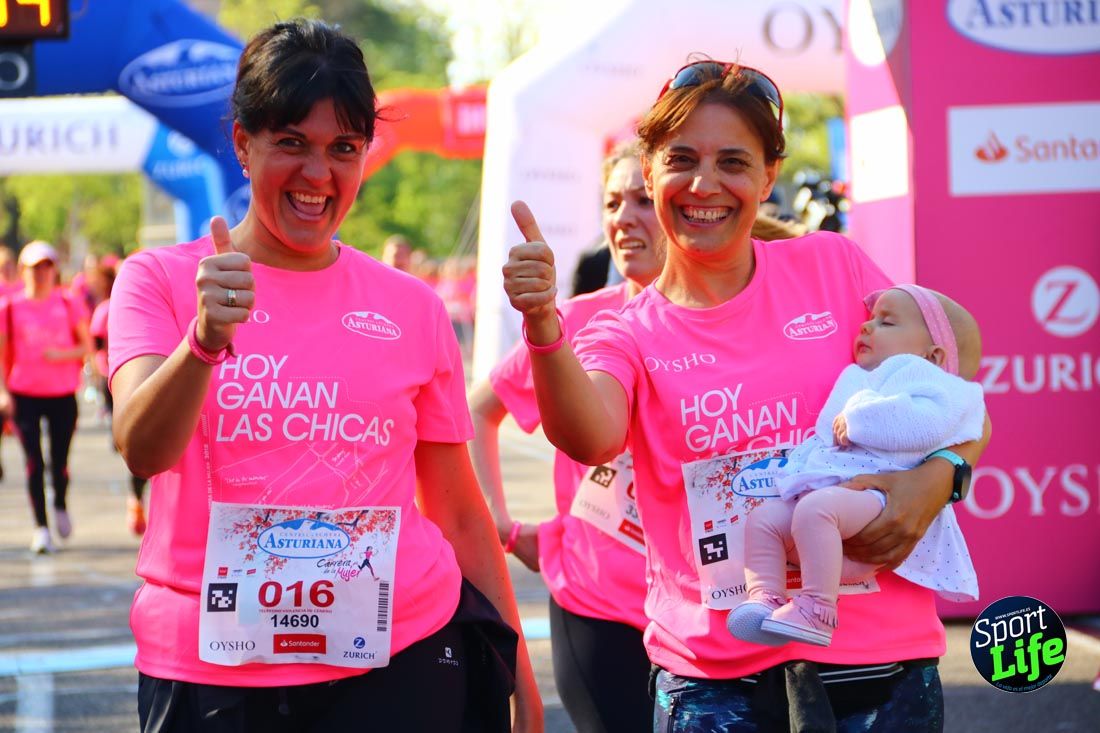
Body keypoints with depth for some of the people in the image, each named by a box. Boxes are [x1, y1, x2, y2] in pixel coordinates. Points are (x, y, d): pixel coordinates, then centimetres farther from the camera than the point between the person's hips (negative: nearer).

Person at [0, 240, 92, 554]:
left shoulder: (69, 305, 3)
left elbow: (87, 346, 5)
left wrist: (62, 354, -15)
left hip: (62, 394, 1)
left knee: (59, 462, 2)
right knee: (34, 461, -6)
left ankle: (61, 506, 33)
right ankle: (41, 527, 2)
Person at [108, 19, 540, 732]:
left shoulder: (412, 307, 5)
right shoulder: (160, 279, 0)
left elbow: (460, 512, 11)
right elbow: (143, 450, -17)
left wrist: (518, 673, 10)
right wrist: (205, 341, -35)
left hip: (398, 660, 1)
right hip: (209, 668, -1)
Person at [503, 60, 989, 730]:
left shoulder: (834, 266, 4)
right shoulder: (629, 335, 2)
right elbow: (592, 437, -20)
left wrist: (938, 475, -13)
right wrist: (544, 326, -38)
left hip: (876, 661, 1)